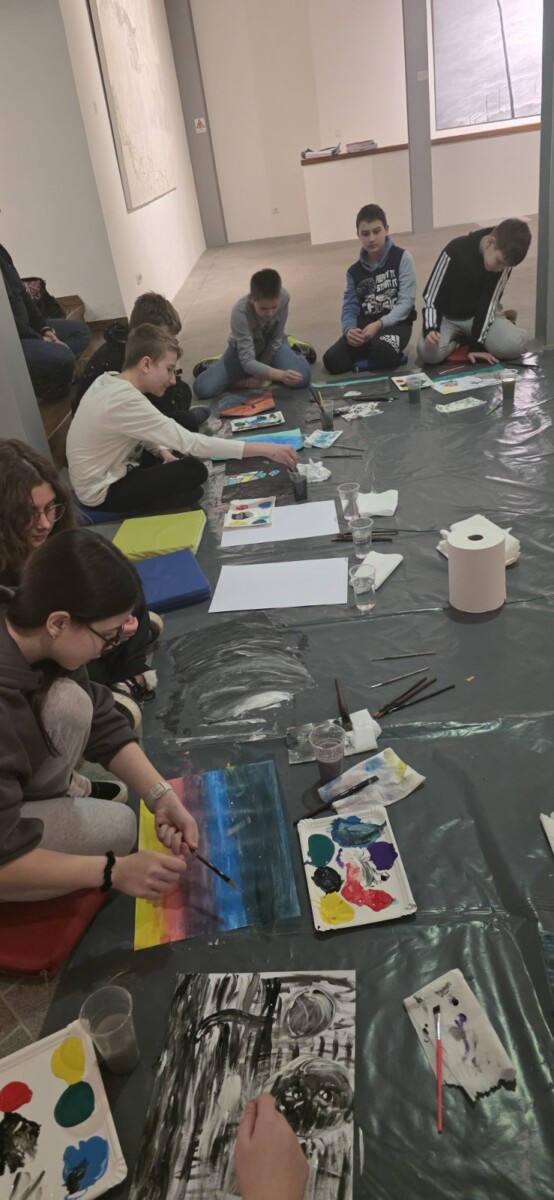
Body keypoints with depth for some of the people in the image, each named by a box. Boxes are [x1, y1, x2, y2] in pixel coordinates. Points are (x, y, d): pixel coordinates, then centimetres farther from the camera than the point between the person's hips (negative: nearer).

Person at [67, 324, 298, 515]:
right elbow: (191, 443, -31)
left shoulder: (110, 381, 0)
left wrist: (162, 451, -8)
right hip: (103, 492, -9)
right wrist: (265, 449, -31)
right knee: (194, 472, -15)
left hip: (108, 473, 9)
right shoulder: (125, 401, -29)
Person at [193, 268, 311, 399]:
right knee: (202, 388, -19)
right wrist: (280, 375, -53)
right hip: (244, 350, -2)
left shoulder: (283, 298, -29)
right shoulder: (240, 313, -37)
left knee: (301, 378, -26)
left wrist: (260, 373, -16)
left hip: (271, 346, 2)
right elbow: (248, 362, -39)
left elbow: (275, 340, -16)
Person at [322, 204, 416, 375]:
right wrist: (349, 329, -20)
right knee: (332, 361, -21)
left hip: (396, 322, -4)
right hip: (365, 324, 4)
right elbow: (350, 307, 4)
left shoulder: (402, 258, -2)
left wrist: (379, 324, -24)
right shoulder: (354, 271, 10)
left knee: (382, 350, -40)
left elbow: (406, 302, -11)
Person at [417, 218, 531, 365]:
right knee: (429, 352, -32)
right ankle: (458, 338, 2)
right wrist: (430, 329, -31)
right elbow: (431, 296, -17)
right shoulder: (457, 250, -24)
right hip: (447, 317, -2)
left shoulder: (504, 259, -16)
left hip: (481, 314, 2)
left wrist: (477, 344, -20)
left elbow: (490, 301, -14)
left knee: (513, 345, -26)